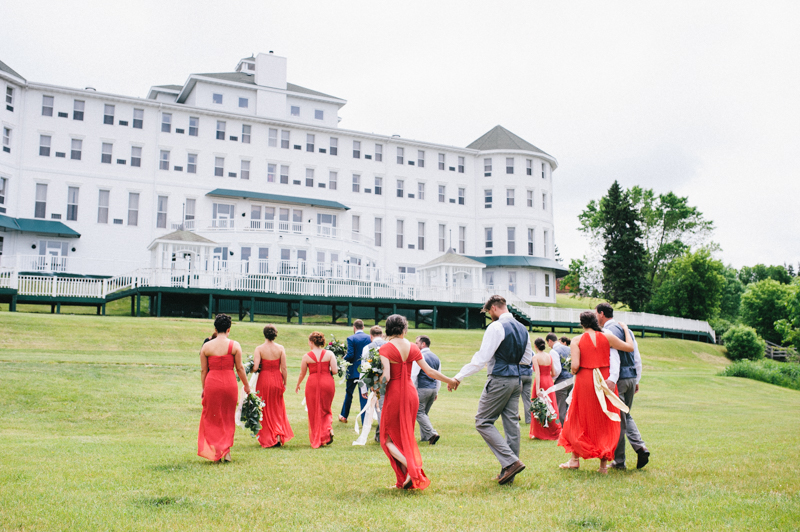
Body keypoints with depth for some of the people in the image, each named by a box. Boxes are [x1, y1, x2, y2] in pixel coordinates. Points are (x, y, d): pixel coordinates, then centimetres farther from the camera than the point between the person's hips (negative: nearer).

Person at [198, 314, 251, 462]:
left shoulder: (206, 346, 1)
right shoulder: (235, 345, -3)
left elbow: (203, 370, 4)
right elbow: (239, 368, -1)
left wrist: (203, 388, 14)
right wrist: (246, 385, 10)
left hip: (212, 383, 0)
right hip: (230, 383, 0)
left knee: (212, 418, 13)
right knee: (228, 418, 14)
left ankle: (215, 452, 12)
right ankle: (227, 451, 12)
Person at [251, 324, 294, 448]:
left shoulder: (259, 349, -10)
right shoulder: (280, 348, -4)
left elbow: (255, 367, -17)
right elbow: (284, 368, -3)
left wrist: (252, 369, 6)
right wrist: (285, 383, 7)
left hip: (264, 379, -2)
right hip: (277, 380, 2)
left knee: (265, 410, 12)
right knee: (278, 410, 17)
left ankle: (267, 439, 14)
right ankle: (279, 436, 3)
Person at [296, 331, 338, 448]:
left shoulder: (307, 356, -4)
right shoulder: (329, 354, -3)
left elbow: (302, 374, 4)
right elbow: (335, 371, -7)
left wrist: (298, 385, 22)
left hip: (312, 384, -1)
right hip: (327, 383, 1)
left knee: (314, 412, 10)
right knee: (325, 410, 19)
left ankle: (316, 440, 14)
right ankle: (328, 429, -6)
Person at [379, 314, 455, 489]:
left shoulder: (386, 348, -11)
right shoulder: (413, 348, 3)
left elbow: (385, 377, -21)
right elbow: (429, 371, 7)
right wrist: (450, 381, 20)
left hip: (394, 396, -5)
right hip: (411, 394, 5)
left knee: (388, 439, 8)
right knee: (406, 437, 16)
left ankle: (411, 468, -13)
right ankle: (405, 480, 15)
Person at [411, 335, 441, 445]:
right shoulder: (436, 357, 14)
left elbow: (413, 375, -15)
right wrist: (437, 391, 22)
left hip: (422, 388, -8)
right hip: (433, 388, 8)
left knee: (419, 412, -2)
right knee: (425, 413, 16)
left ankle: (432, 434, -14)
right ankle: (424, 436, 15)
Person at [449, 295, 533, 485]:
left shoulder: (496, 327, -13)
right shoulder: (522, 328, 12)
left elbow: (482, 358, -18)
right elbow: (527, 359, 19)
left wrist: (459, 377, -15)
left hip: (499, 380, -8)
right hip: (516, 379, 8)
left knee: (483, 422, 0)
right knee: (511, 423, 9)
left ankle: (511, 462, -9)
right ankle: (508, 473, 14)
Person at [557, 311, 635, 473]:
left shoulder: (577, 340, -5)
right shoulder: (607, 337, -2)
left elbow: (575, 365, -15)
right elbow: (630, 347, 6)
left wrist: (574, 372, 8)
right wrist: (625, 329, 19)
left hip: (585, 382, -1)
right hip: (606, 382, 1)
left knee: (580, 420, 14)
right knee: (606, 422, 10)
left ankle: (575, 459, 18)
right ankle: (604, 463, 11)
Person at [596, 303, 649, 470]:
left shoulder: (608, 332, -11)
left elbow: (614, 357, -23)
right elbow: (637, 356, 16)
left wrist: (611, 380, -31)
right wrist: (636, 380, 21)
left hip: (619, 379, -8)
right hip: (631, 377, 8)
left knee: (617, 419, 0)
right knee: (626, 416, 19)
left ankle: (619, 461, 6)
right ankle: (640, 447, 1)